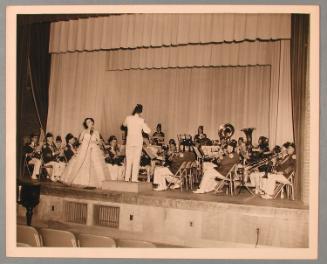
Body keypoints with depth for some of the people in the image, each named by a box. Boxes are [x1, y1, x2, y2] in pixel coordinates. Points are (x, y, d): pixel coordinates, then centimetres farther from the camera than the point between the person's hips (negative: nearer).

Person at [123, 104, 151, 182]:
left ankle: (127, 178, 11)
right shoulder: (141, 120, -10)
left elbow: (124, 124, 19)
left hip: (129, 141, 3)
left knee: (128, 160, 9)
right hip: (138, 142, -2)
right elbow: (148, 131, -9)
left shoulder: (128, 118, -2)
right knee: (136, 160, 1)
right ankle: (134, 178, -1)